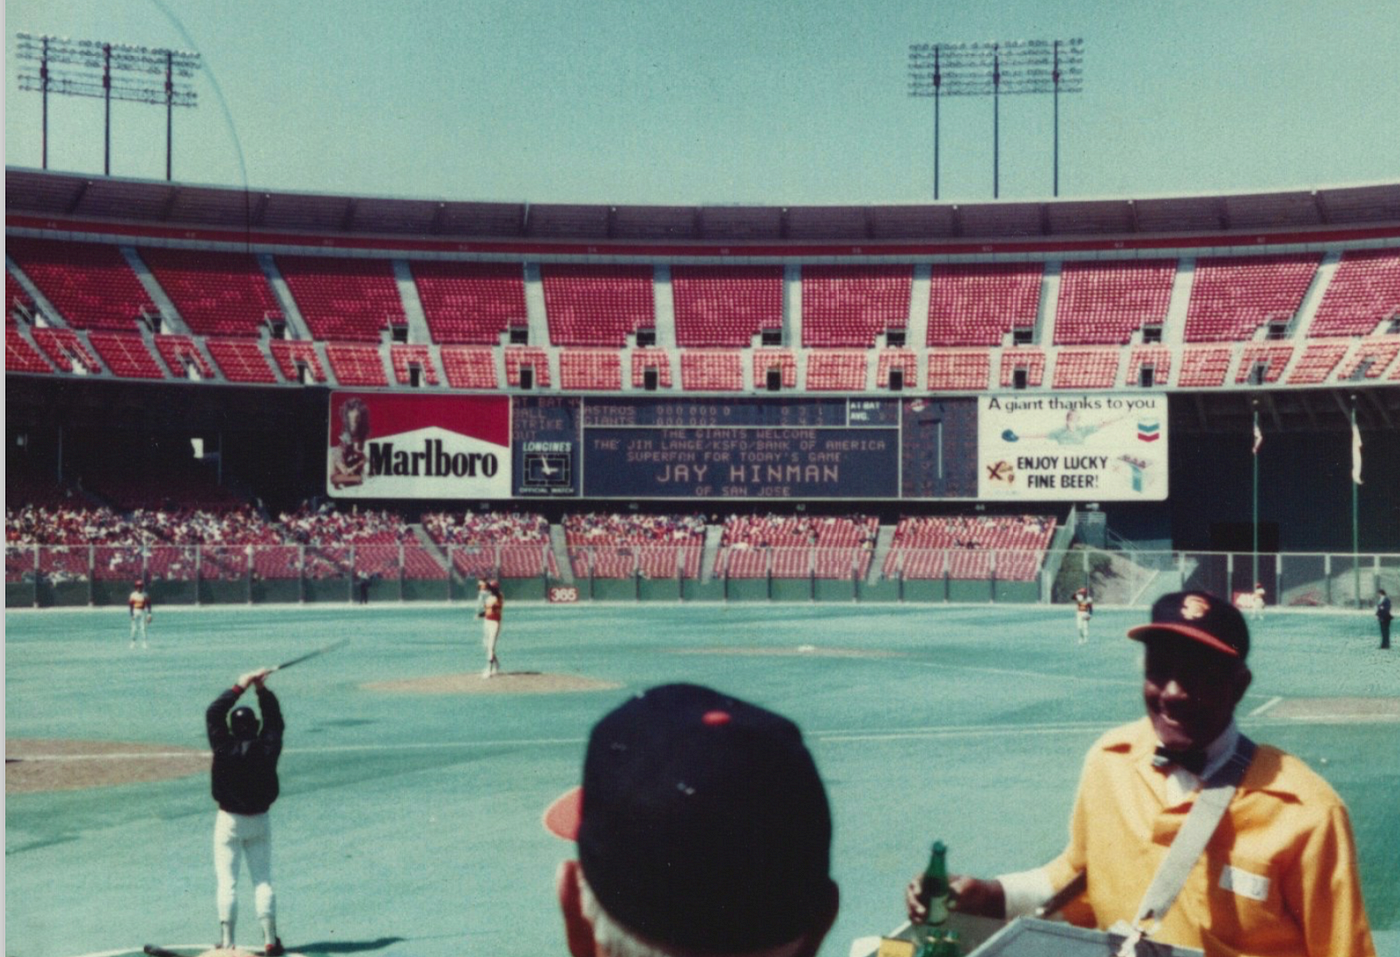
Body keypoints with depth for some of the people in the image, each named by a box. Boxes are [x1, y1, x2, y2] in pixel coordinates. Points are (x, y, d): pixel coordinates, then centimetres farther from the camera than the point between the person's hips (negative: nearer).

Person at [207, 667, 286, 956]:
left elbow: (213, 713, -6)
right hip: (259, 821, 2)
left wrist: (240, 687, -5)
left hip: (229, 821, -2)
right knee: (263, 880, 9)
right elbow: (275, 721, 6)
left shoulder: (225, 748, -16)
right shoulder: (268, 748, -12)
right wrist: (262, 689, 5)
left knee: (227, 883, 3)